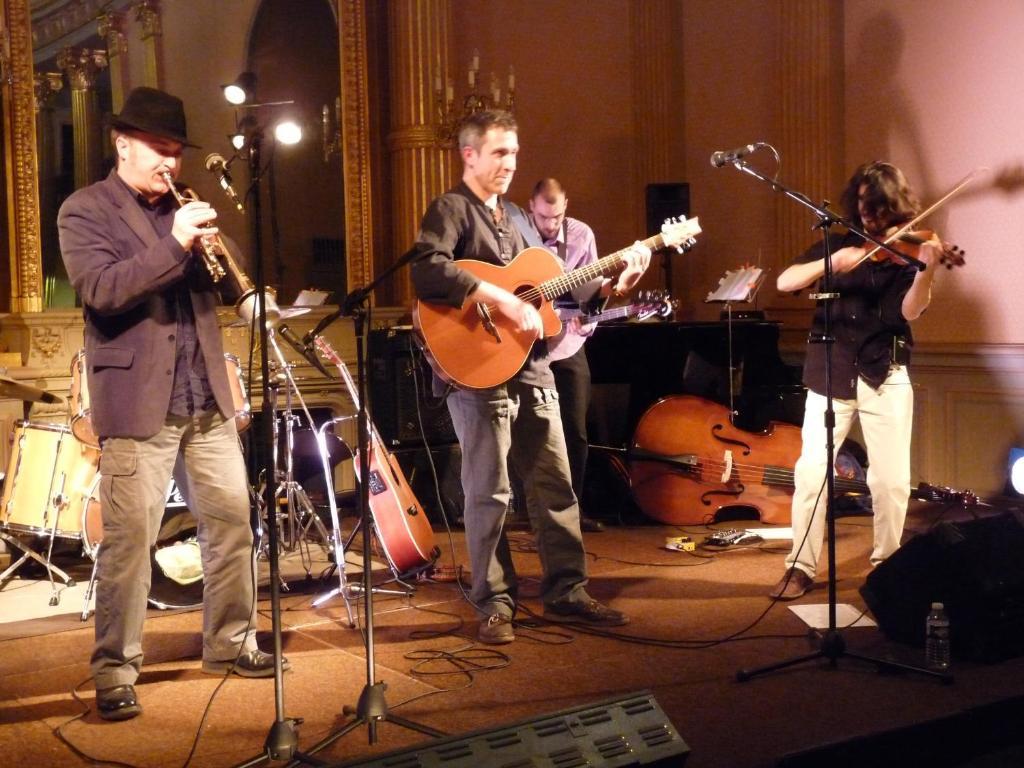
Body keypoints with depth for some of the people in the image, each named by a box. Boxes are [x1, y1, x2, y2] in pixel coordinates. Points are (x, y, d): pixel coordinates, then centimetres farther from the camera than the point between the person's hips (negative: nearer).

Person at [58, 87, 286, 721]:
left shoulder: (181, 210, 17)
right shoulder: (85, 211, -1)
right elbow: (99, 290, -17)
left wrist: (211, 246, -7)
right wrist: (173, 245, -24)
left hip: (206, 397, 6)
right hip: (137, 402, -6)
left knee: (234, 521, 9)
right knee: (129, 539, -6)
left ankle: (231, 644, 23)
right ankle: (115, 673, 3)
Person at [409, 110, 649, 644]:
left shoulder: (511, 217, 20)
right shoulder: (451, 210, -6)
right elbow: (427, 271, -25)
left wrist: (615, 283, 10)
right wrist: (501, 299, -27)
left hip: (530, 368, 8)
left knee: (555, 483, 10)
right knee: (490, 491, -1)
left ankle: (566, 591, 20)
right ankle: (494, 603, 10)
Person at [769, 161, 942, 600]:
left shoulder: (907, 250, 4)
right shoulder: (839, 243, 8)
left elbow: (910, 311, -12)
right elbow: (785, 282, -5)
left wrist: (926, 270, -30)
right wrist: (832, 263, -19)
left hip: (885, 377, -1)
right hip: (830, 374, 1)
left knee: (891, 480, 0)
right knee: (811, 472, -5)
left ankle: (886, 562, 19)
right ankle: (801, 567, 6)